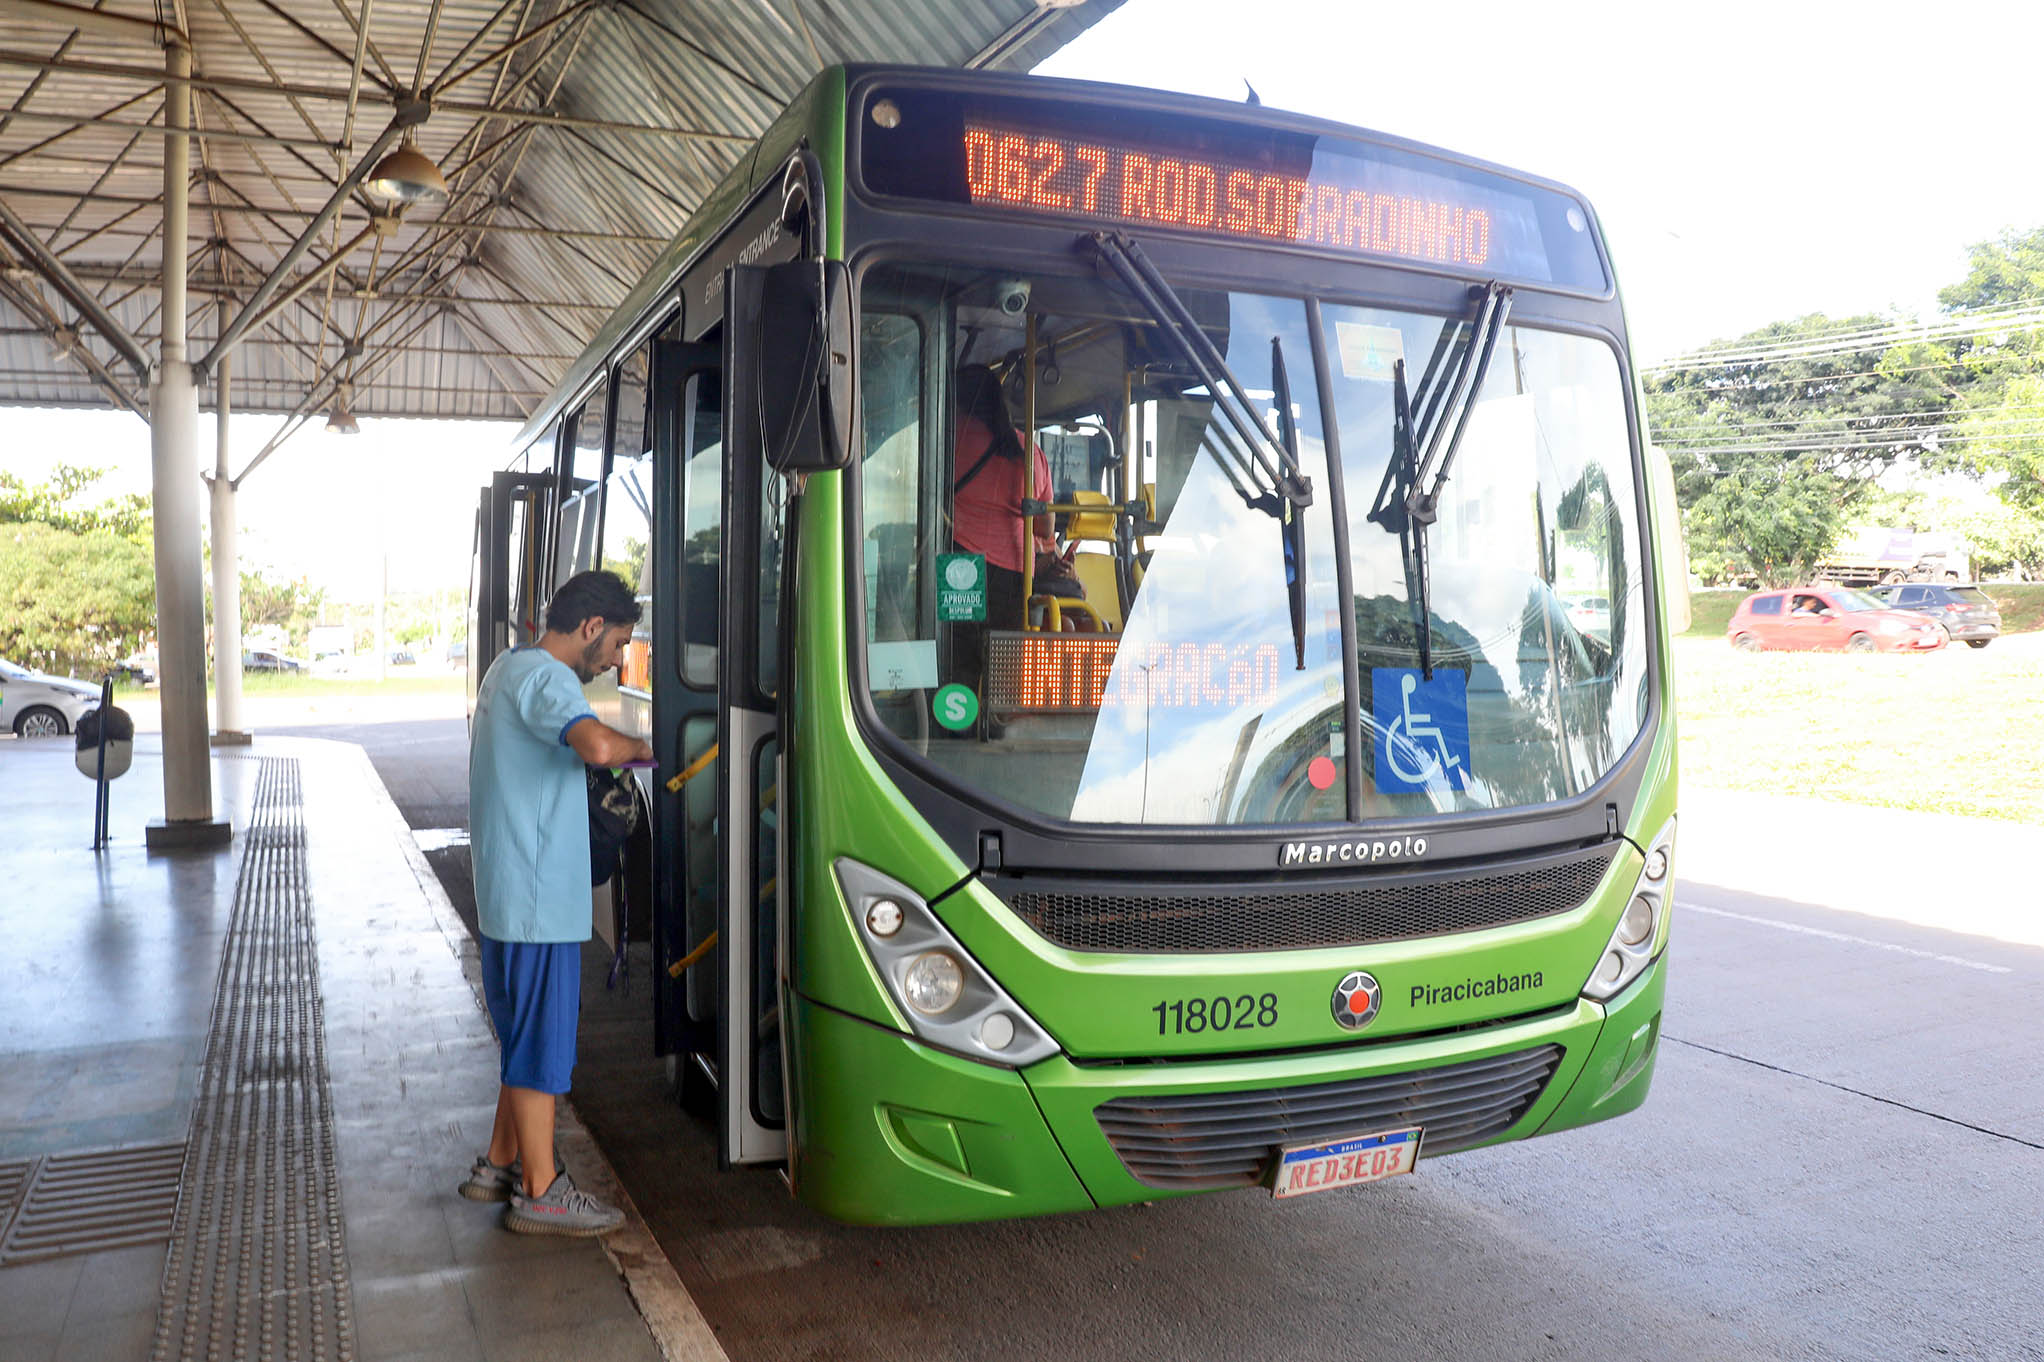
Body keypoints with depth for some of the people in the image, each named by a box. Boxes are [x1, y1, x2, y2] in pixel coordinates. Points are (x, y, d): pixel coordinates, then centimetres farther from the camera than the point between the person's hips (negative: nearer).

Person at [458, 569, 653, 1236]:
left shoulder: (508, 667, 16)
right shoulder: (544, 677, -17)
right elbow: (596, 745, -36)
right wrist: (635, 746, -15)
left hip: (504, 897, 10)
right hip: (540, 901, -10)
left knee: (524, 1036, 20)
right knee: (543, 1042, 0)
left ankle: (500, 1163, 30)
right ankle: (540, 1192, 10)